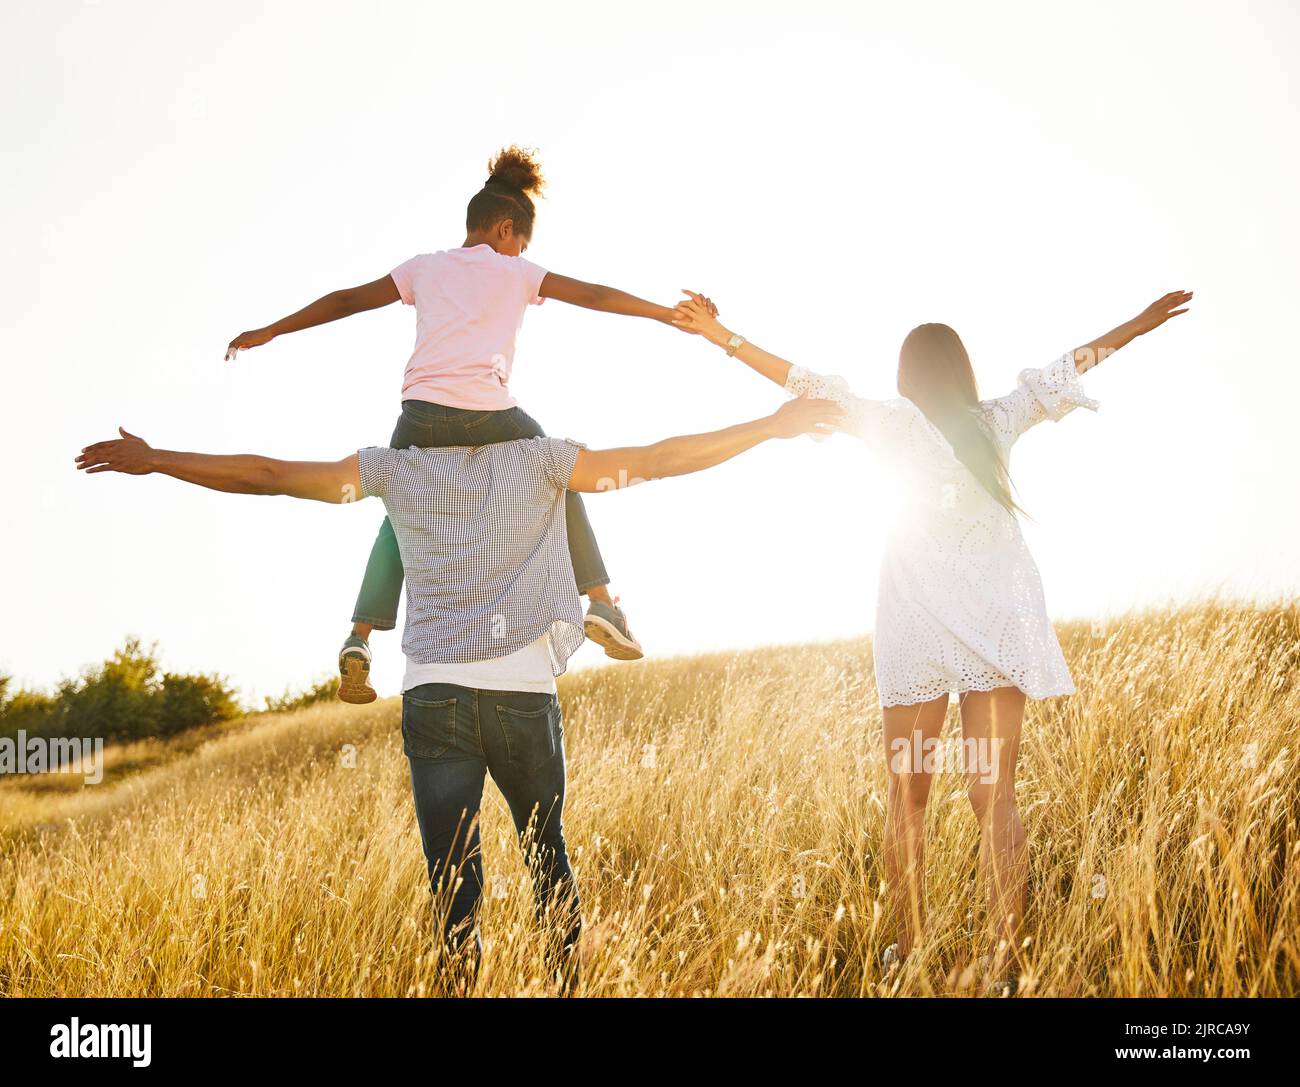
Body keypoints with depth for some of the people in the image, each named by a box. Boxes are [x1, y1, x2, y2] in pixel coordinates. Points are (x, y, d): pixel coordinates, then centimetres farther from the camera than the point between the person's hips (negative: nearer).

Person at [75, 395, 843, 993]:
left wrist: (154, 461, 20)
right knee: (547, 849, 19)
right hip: (525, 696, 0)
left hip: (435, 697, 0)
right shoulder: (539, 461, 6)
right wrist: (772, 427, 5)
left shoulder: (398, 469, 8)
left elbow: (265, 476, 10)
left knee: (453, 877, 2)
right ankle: (571, 981, 23)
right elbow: (654, 461, 1)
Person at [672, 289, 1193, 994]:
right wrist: (1140, 325, 34)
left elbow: (812, 387, 0)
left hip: (919, 621, -2)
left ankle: (909, 947, 14)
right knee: (993, 794, -1)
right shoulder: (996, 421, 8)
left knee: (907, 790, 10)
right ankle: (1005, 966, -6)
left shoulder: (897, 423, 1)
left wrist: (722, 336, 4)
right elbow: (1065, 371, 20)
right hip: (1001, 618, 2)